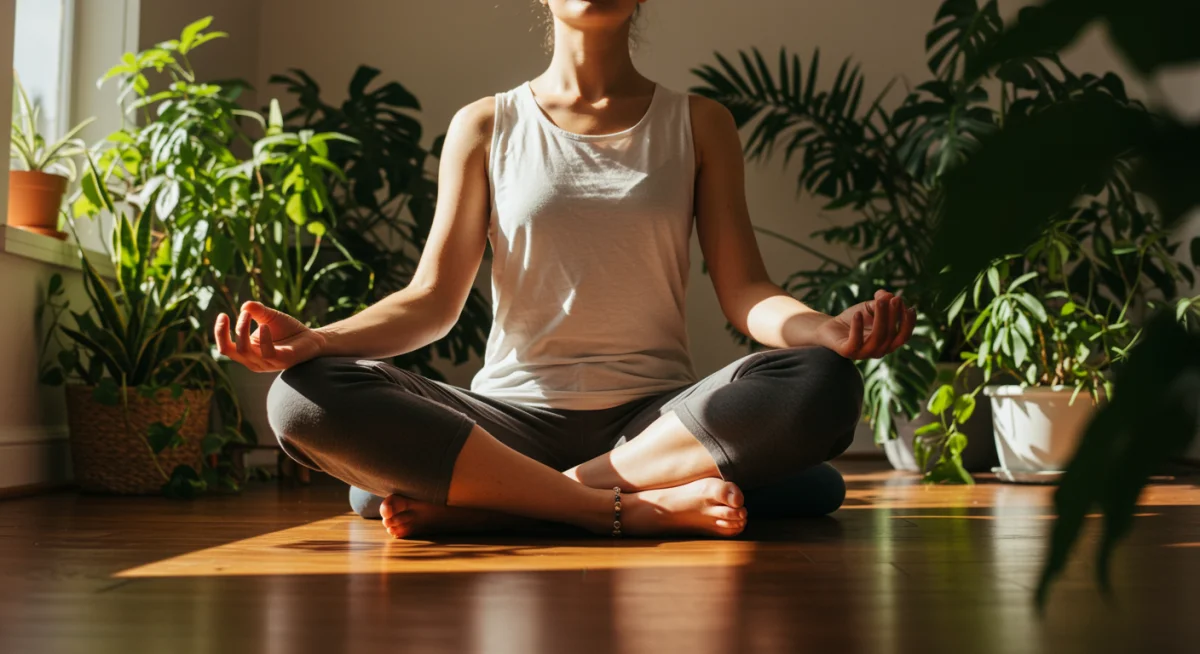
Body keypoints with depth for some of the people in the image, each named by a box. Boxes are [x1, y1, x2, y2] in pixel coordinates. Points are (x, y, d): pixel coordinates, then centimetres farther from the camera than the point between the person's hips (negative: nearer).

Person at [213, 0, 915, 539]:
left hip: (658, 419, 1)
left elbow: (745, 291, 3)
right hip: (514, 417, 0)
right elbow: (432, 300, 4)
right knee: (306, 396, -26)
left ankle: (480, 503, -24)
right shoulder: (486, 127, 11)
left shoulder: (698, 124, 12)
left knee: (819, 387, -31)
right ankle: (646, 506, -28)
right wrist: (313, 339, -15)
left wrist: (830, 330, -20)